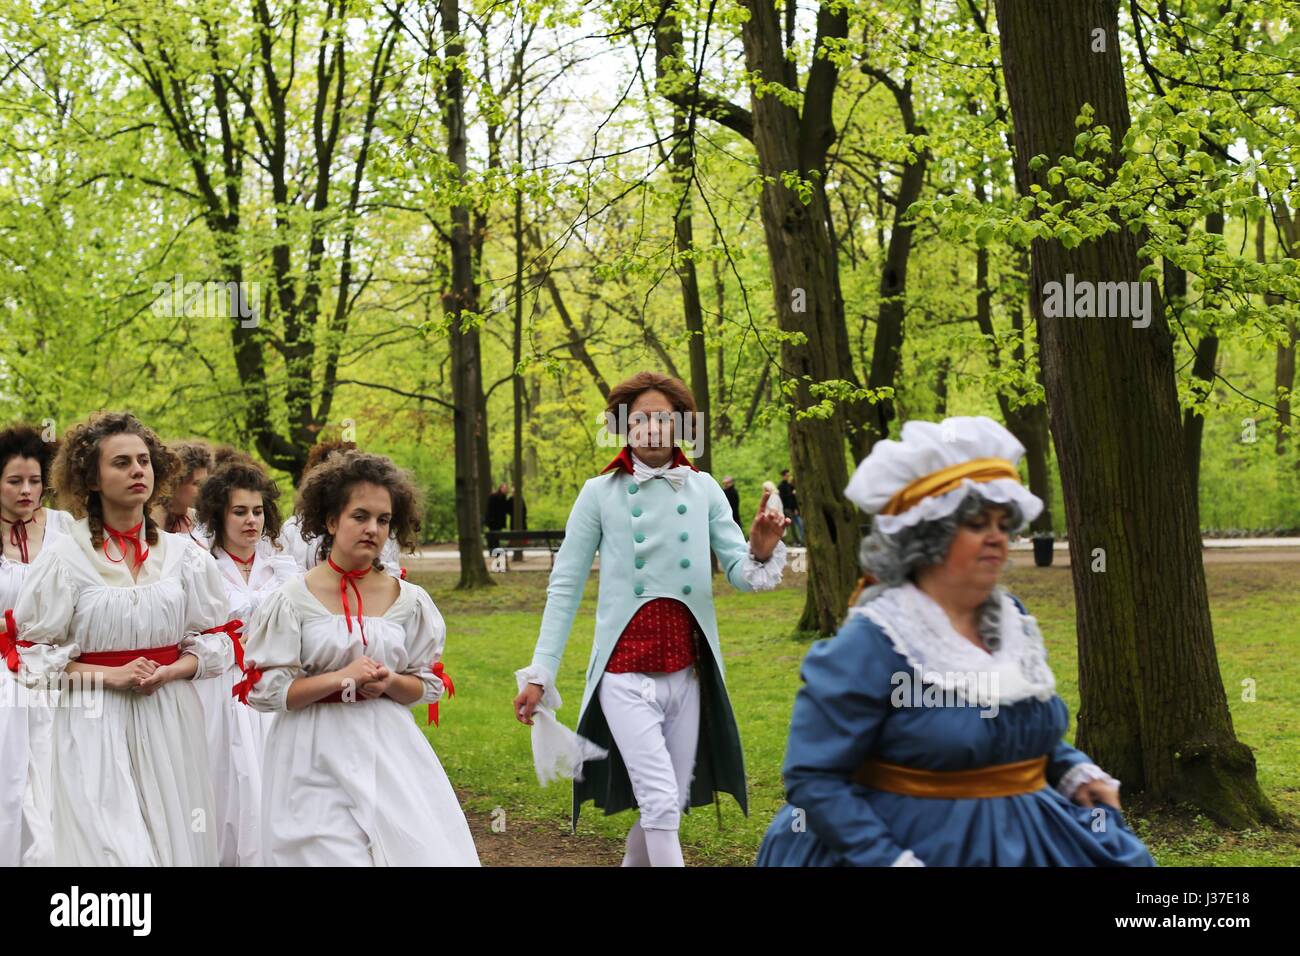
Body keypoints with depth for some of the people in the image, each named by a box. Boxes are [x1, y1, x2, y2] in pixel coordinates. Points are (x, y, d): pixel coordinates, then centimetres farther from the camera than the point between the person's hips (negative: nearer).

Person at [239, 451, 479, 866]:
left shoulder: (408, 600, 5)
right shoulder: (294, 599, -4)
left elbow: (428, 685, 9)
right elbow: (263, 688, -6)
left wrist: (389, 682, -12)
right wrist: (340, 678, -16)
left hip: (389, 753, 3)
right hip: (316, 757, -3)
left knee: (423, 850, -4)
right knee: (333, 853, -7)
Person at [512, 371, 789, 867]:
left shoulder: (703, 489, 4)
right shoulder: (600, 493, -3)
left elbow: (739, 573, -3)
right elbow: (564, 587, -1)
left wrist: (761, 552, -27)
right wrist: (539, 673, -4)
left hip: (687, 670, 3)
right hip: (626, 671, -3)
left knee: (671, 804, 10)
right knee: (660, 803, -12)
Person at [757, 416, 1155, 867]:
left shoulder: (1015, 622, 5)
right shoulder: (871, 642, -16)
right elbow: (813, 779, -18)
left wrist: (1078, 772, 3)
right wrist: (891, 861, -25)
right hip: (916, 846, -6)